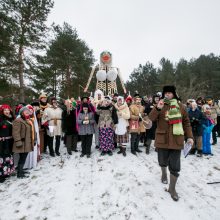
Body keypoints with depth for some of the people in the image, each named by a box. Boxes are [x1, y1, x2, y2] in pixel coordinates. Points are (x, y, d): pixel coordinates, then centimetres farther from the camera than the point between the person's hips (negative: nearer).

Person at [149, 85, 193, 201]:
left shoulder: (180, 106, 3)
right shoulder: (160, 105, 0)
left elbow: (186, 122, 7)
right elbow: (151, 118, -14)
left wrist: (189, 136, 1)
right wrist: (158, 108, -30)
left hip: (176, 139, 0)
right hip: (162, 138, 0)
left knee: (175, 165, 3)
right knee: (163, 160, 17)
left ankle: (172, 188, 22)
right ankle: (164, 173, 50)